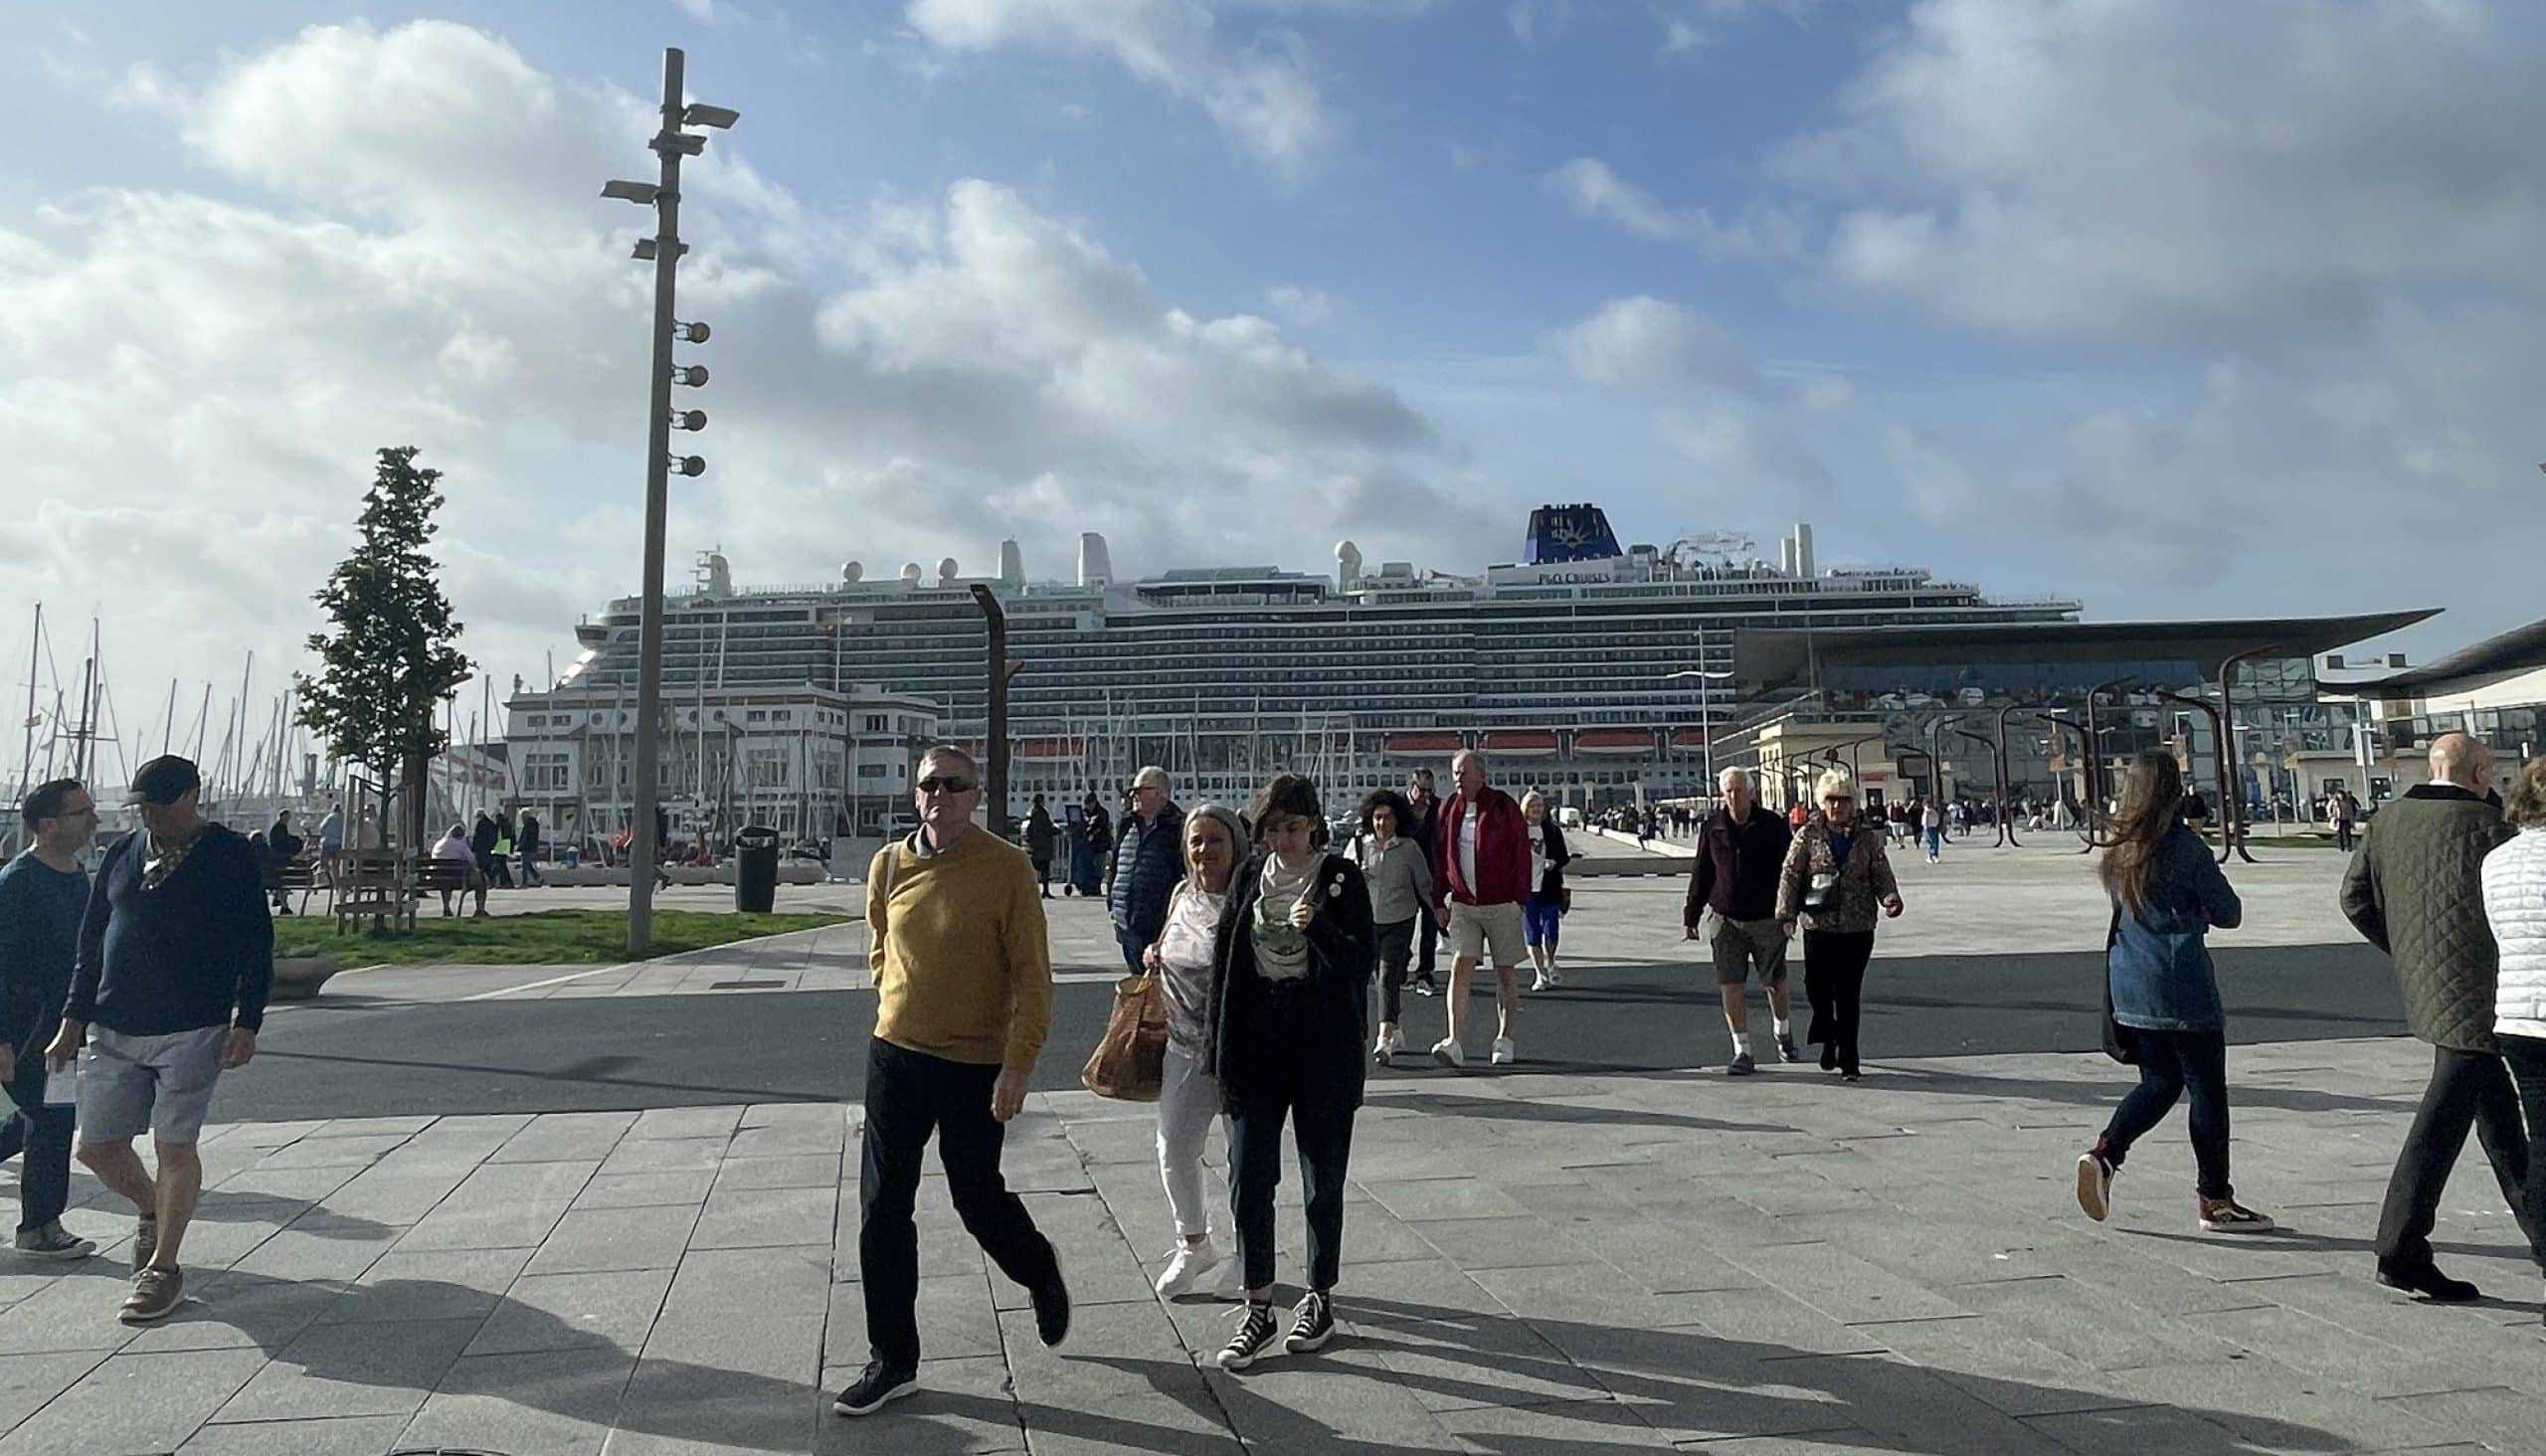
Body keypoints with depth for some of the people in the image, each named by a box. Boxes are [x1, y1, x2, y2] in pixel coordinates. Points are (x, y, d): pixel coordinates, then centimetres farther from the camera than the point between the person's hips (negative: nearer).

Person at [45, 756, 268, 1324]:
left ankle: (164, 1269, 13)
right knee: (98, 1148, 8)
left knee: (174, 1148, -1)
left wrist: (245, 1024, -10)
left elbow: (256, 948, -3)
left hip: (191, 1032, -5)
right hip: (112, 1032, 5)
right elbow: (91, 944, 17)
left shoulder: (230, 857, -3)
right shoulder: (121, 855, 11)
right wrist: (74, 1019, 11)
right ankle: (153, 1212, 37)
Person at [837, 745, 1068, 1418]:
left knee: (977, 1198, 9)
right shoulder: (888, 865, 0)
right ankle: (893, 1360, 21)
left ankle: (1041, 1271, 41)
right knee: (882, 1211, 6)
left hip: (976, 1065, -4)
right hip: (895, 1057, 4)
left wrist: (1019, 1064, -17)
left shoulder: (1007, 867, -13)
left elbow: (1032, 974, -13)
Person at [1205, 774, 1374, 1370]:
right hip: (1257, 1043, 3)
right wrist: (1222, 1052, 4)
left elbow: (1361, 962, -10)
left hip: (1323, 1045, -3)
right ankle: (1258, 1308, 13)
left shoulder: (1341, 878, -4)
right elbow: (1225, 961, 8)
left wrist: (1319, 929, -29)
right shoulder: (1250, 876, 5)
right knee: (1248, 1180, 2)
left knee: (1323, 1180, 9)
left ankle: (1321, 1298, 26)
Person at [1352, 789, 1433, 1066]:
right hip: (1367, 921, 2)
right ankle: (1395, 1033, 28)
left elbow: (1424, 884, 7)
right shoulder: (1358, 845, 2)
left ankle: (1385, 1040, -15)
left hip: (1399, 922, -2)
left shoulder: (1409, 847, -1)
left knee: (1389, 977, -12)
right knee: (1386, 980, 11)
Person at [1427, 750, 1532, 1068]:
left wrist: (1520, 897, -7)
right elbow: (1439, 857, 12)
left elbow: (1521, 852, -3)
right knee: (1460, 967, -10)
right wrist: (1439, 902, 8)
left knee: (1506, 972, 7)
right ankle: (1453, 1043, -14)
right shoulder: (1450, 809, 6)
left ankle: (1504, 1039, 20)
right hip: (1462, 905, 2)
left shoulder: (1503, 806, -5)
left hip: (1501, 904, -2)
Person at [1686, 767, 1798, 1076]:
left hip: (1767, 920, -1)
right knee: (1731, 986, -5)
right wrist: (1691, 915, 8)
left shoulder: (1773, 826, -4)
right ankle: (1742, 1053, 3)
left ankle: (1784, 1038, 38)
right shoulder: (1711, 828, 1)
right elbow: (1701, 874, 9)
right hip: (1726, 920, 1)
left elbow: (1790, 871, -1)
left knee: (1775, 984, 12)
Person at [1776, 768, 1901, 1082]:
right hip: (1819, 926, 0)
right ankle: (1828, 1039, 29)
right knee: (1817, 988, -1)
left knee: (1849, 995, 2)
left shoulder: (1867, 838, 5)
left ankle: (1847, 1060, 11)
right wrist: (1787, 913, -13)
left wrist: (1890, 899, -17)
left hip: (1858, 928, 1)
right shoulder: (1808, 835, 1)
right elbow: (1790, 875, -3)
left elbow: (1882, 875, 4)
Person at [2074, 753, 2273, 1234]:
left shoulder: (2118, 854, 5)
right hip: (2181, 989, -6)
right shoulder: (2186, 847, -13)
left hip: (2130, 989, 6)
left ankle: (2104, 1152, -1)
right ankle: (2215, 1200, 15)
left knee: (2158, 1082, 18)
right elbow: (2229, 915, -5)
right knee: (2207, 1090, 7)